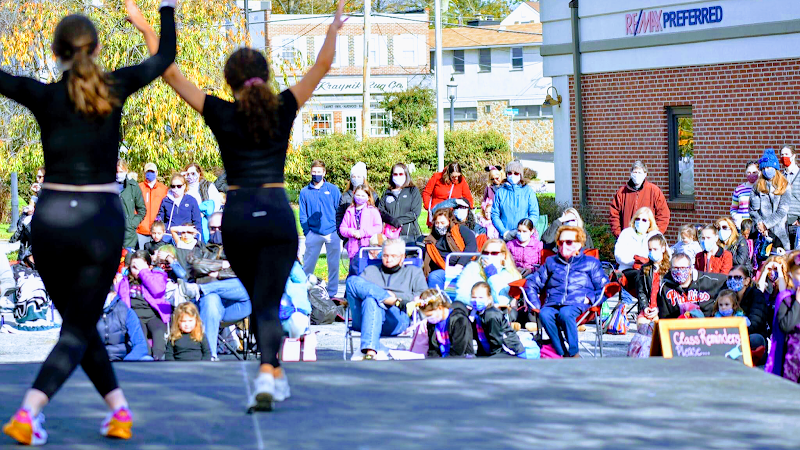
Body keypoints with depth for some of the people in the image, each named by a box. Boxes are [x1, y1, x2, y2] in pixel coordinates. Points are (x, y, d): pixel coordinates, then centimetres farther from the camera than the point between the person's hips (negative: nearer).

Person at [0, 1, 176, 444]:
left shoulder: (44, 97, -5)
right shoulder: (114, 89, -3)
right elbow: (164, 57, 11)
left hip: (51, 217, 1)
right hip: (102, 219, -1)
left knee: (78, 322, 20)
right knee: (79, 329, 3)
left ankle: (119, 407, 19)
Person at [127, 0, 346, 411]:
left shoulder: (222, 115, -1)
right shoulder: (283, 110, 1)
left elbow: (170, 74, 0)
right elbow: (322, 66, 7)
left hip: (237, 217, 1)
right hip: (278, 215, -1)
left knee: (260, 300, 20)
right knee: (268, 304, -4)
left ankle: (277, 378, 23)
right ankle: (266, 374, -28)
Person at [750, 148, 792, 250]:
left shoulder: (785, 186, 3)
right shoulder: (758, 185, 10)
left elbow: (783, 210, -5)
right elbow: (752, 209, 6)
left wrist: (766, 224, -10)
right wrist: (759, 223, -10)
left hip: (779, 230, -2)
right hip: (762, 231, 2)